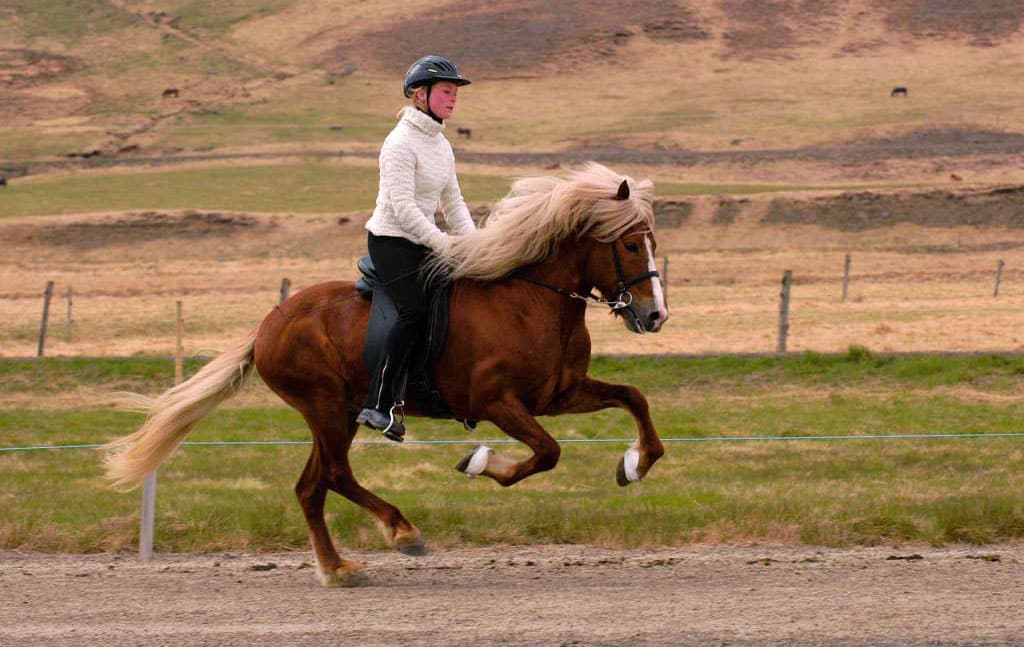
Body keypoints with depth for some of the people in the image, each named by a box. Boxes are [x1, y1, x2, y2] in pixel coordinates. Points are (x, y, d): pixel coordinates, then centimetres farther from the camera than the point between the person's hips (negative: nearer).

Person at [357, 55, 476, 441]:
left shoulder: (441, 145, 13)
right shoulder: (401, 143, -15)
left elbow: (453, 203, 17)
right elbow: (404, 209, -21)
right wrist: (446, 244, -21)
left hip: (423, 245, 9)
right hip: (391, 240, -9)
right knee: (416, 310, -25)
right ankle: (379, 405, -26)